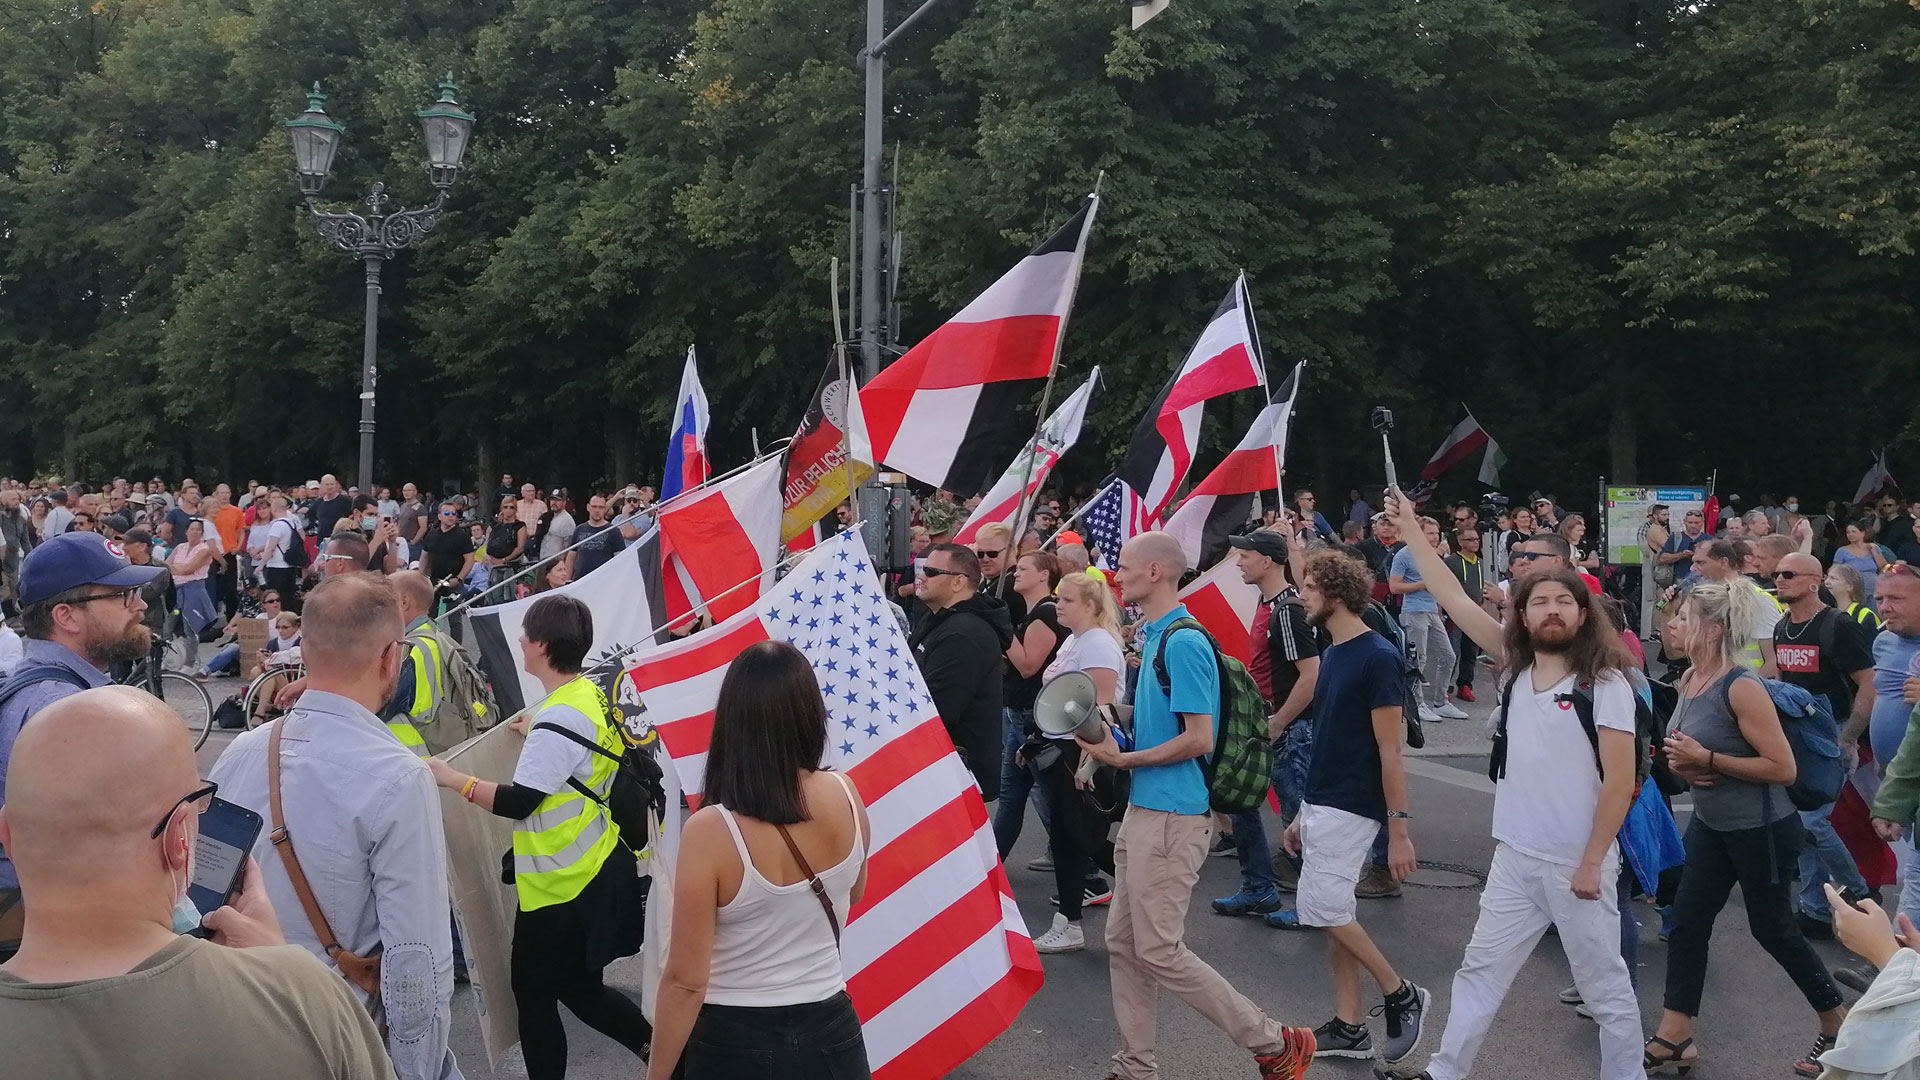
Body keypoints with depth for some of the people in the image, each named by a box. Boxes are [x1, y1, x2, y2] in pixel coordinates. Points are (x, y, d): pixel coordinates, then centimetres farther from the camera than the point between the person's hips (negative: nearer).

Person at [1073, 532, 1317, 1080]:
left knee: (1160, 951, -5)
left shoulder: (1183, 642, -17)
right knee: (1123, 944, 11)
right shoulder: (1156, 636, 13)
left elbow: (1198, 739, -22)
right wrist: (1112, 738, 7)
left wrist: (1124, 760, -15)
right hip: (1143, 808, 10)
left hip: (1172, 814, -10)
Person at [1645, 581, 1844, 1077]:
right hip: (1711, 825, 8)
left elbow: (1783, 768, -23)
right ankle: (1674, 1037, 13)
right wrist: (1681, 763, -5)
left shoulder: (1741, 687, -23)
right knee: (1687, 921, 6)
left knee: (1772, 928, 7)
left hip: (1760, 830, -8)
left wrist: (1707, 759, -25)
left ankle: (1836, 1023, 29)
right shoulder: (1690, 678, 1)